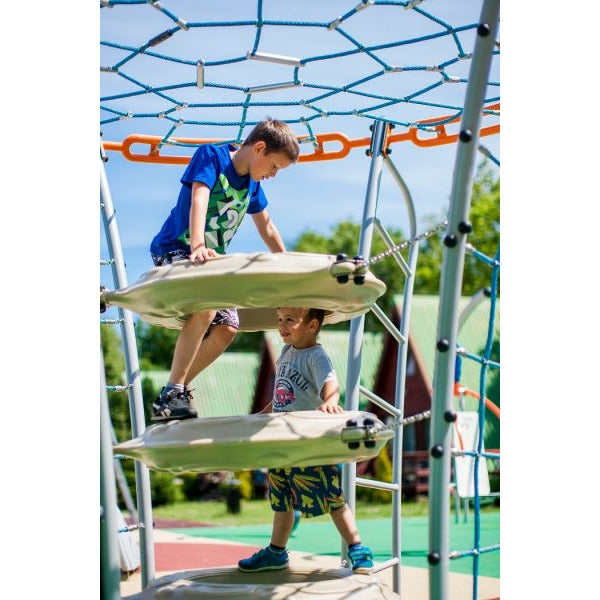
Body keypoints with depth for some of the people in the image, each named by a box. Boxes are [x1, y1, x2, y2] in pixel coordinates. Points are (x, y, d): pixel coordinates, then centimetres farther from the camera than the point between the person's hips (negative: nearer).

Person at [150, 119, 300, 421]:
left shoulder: (252, 183, 8)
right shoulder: (210, 155, -13)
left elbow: (266, 227, 21)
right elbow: (199, 199, -28)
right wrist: (197, 247, -43)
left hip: (212, 260, 8)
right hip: (174, 250, -8)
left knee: (226, 328, -8)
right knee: (204, 308, -32)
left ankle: (177, 392, 4)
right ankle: (171, 394, -25)